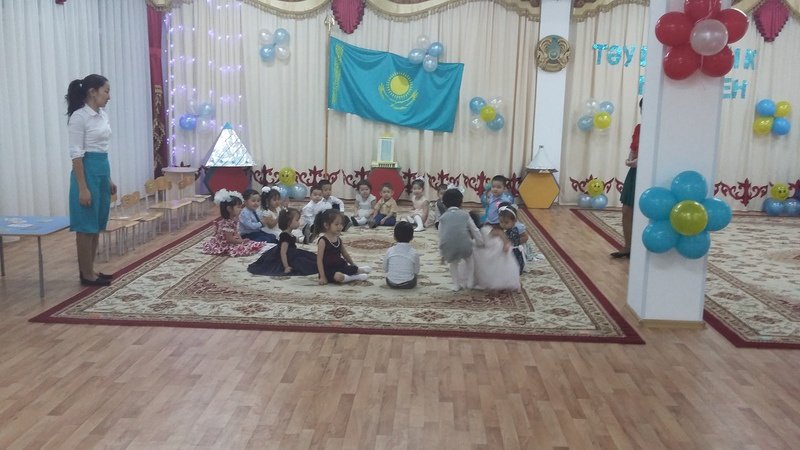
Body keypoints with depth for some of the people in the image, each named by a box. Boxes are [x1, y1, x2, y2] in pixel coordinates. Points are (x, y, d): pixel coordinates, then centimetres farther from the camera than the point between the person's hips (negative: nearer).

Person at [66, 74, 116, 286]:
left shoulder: (102, 115, 11)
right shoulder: (79, 117, -14)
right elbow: (76, 154, -17)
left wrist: (109, 179, 19)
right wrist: (82, 188, -19)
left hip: (103, 170, 9)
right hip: (88, 171, -9)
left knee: (97, 226, 13)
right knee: (86, 227, -1)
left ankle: (90, 271, 21)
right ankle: (86, 275, 8)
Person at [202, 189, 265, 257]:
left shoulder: (234, 219, 5)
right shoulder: (226, 223, -26)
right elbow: (229, 239, -24)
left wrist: (241, 240, -3)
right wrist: (242, 241, -14)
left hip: (234, 242, 10)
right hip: (226, 245, -10)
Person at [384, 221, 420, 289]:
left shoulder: (390, 251, -6)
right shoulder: (414, 253, -10)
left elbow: (385, 269, 3)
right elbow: (416, 272, -2)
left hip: (391, 283, 2)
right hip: (408, 284, -1)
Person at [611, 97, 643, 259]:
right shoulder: (638, 128, 9)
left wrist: (640, 161, -24)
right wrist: (629, 159, -1)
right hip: (634, 173, 8)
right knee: (626, 211, 10)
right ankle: (627, 248, 23)